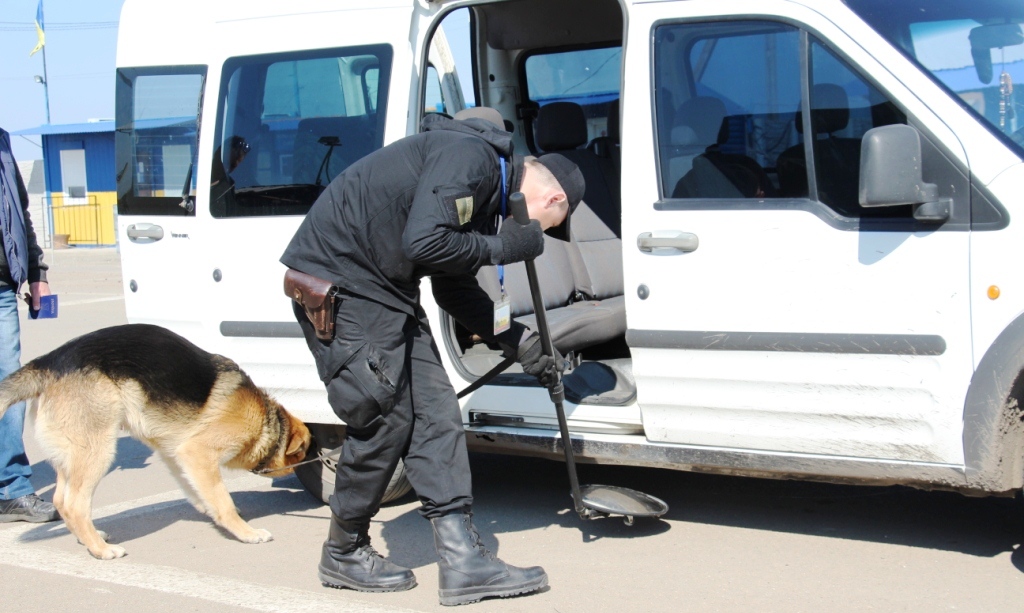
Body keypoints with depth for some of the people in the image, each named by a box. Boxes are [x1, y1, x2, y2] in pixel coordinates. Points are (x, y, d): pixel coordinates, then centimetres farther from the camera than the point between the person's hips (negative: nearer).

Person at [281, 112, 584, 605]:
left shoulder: (488, 191, 14)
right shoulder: (468, 158, -18)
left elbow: (456, 290, 20)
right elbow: (423, 243, -30)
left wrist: (521, 343, 17)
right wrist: (501, 246, -17)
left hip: (384, 291, 10)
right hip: (336, 281, -10)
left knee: (435, 413, 3)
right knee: (385, 419, -5)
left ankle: (463, 562, 3)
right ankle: (344, 553, 15)